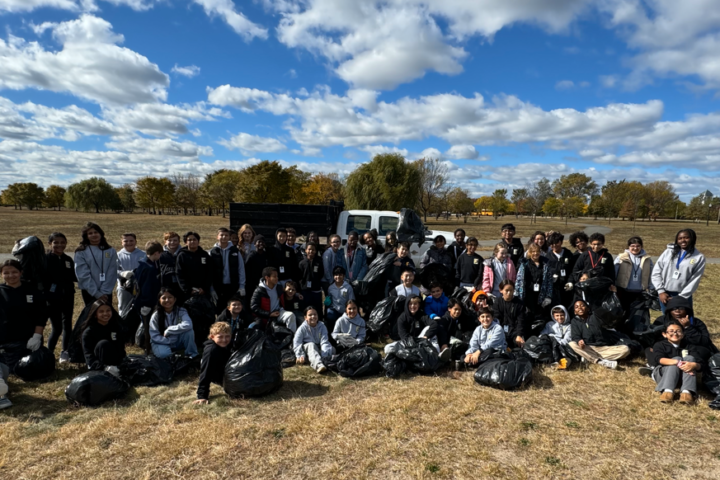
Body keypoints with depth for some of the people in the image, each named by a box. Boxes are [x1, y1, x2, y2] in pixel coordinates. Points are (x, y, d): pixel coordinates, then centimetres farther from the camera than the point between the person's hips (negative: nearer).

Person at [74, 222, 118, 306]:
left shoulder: (110, 251, 4)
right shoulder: (81, 252, 0)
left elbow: (112, 274, -1)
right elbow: (83, 275, -6)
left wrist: (104, 291, -10)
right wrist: (96, 293, -11)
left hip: (106, 292, 1)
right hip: (89, 292, -1)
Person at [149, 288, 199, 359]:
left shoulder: (181, 311, -15)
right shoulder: (155, 316, -12)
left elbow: (187, 325, -34)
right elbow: (154, 336, -12)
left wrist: (168, 331, -28)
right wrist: (170, 341, -22)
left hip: (178, 342, 1)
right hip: (163, 343, -1)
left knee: (189, 330, -28)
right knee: (163, 353, -35)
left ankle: (192, 354, -10)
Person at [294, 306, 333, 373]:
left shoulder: (322, 326, -6)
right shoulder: (302, 328, -9)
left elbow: (324, 342, -18)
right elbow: (297, 344, -15)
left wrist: (324, 355, -34)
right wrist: (300, 356, -30)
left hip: (318, 350, 3)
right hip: (307, 349, -3)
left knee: (331, 349, -23)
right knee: (311, 345, -36)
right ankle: (318, 365, -60)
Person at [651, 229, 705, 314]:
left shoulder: (699, 257, 1)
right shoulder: (669, 252, 5)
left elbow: (694, 280, -4)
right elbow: (656, 272, 3)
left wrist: (680, 297, -10)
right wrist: (661, 291, -5)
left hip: (683, 296, -2)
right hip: (665, 294, 2)